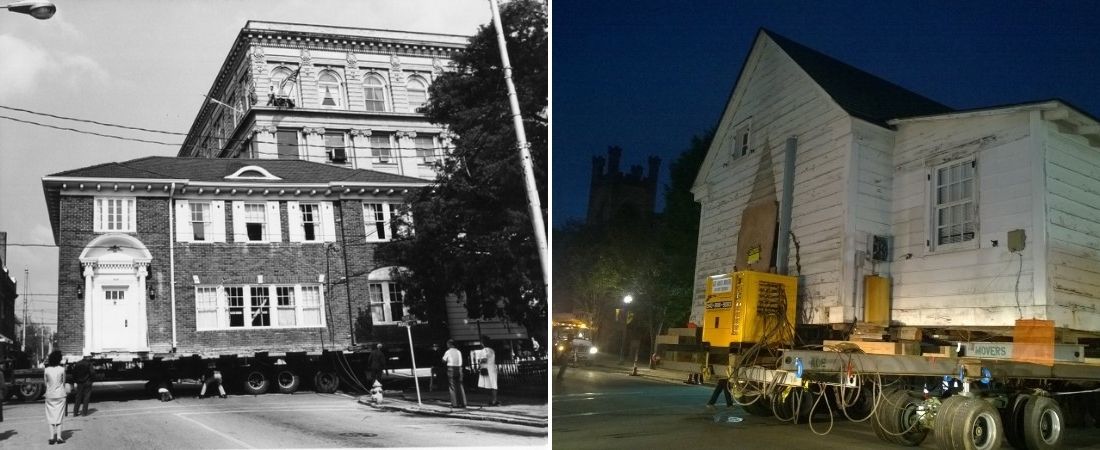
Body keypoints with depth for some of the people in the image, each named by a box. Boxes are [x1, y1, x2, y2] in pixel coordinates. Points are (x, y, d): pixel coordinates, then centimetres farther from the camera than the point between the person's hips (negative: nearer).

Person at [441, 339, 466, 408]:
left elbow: (443, 361, 5)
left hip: (451, 369, -4)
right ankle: (463, 403, 5)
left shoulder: (448, 352, -5)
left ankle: (455, 403, -2)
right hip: (459, 368, 4)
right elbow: (461, 362, 11)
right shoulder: (458, 352, 8)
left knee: (453, 387, 1)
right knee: (460, 386, 7)